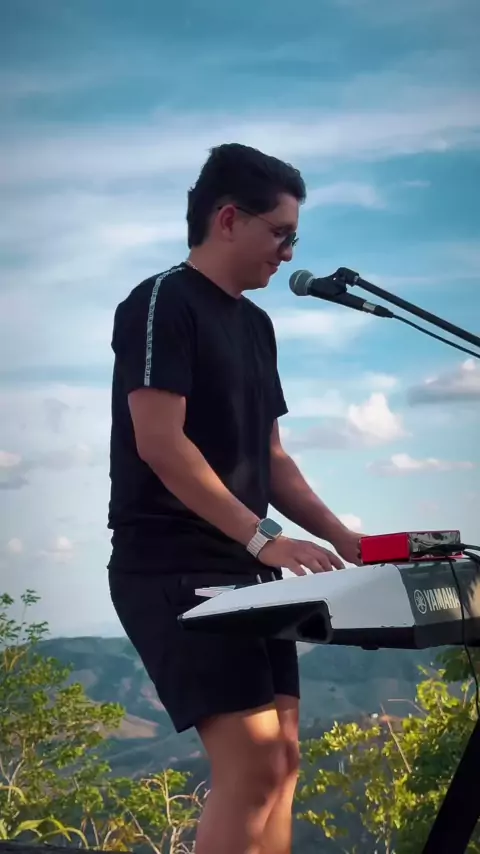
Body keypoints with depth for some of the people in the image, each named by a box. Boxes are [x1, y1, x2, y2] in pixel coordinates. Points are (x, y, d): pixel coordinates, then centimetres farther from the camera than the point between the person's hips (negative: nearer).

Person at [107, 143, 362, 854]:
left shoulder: (255, 324, 17)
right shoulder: (163, 303, -8)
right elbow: (161, 444, -19)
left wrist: (341, 537, 8)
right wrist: (263, 538, -22)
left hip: (244, 570, 9)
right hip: (174, 570, -9)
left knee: (281, 757, 7)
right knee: (254, 764, -16)